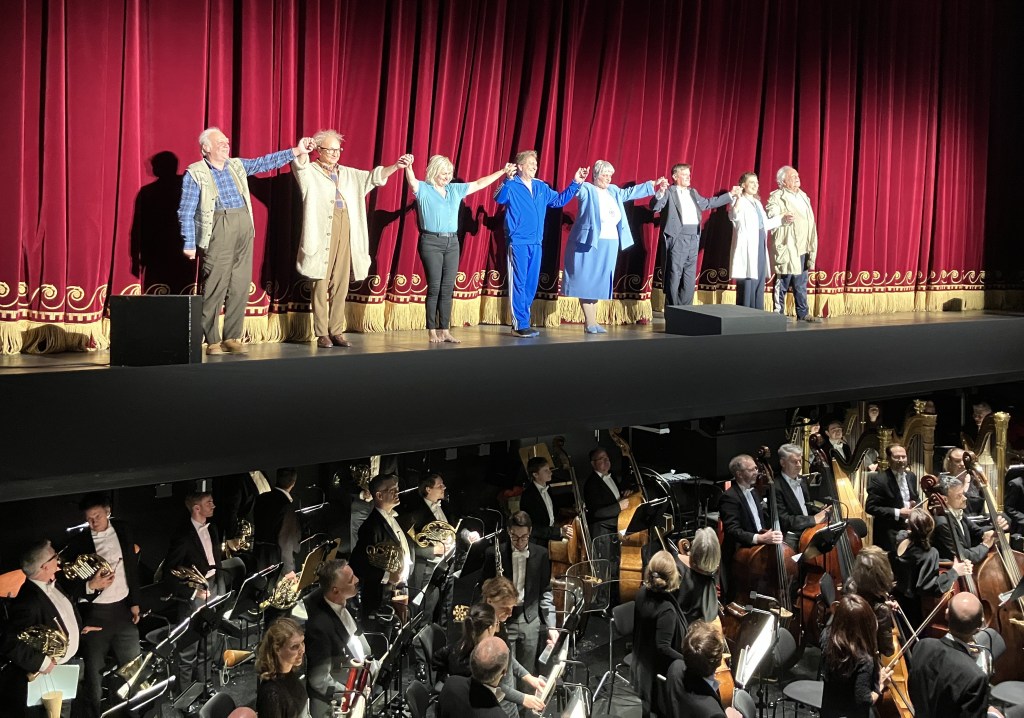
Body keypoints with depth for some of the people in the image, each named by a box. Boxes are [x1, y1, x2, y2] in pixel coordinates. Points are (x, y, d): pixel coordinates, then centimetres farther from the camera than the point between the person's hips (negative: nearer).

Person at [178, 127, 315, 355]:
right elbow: (186, 212, 0)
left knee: (240, 288, 4)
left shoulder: (237, 165, 18)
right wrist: (189, 243, -6)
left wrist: (296, 151, 9)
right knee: (215, 289, -6)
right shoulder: (195, 174, 2)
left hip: (244, 229, 6)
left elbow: (266, 162, 17)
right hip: (218, 232, -6)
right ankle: (213, 341, 1)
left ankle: (232, 338, 11)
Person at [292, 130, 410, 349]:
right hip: (322, 232, -5)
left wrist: (396, 166, 0)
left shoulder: (348, 174, 21)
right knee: (321, 284, -5)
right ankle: (322, 334, -2)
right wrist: (304, 151, -36)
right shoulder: (310, 172, 6)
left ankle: (336, 331, 10)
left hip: (346, 232, 5)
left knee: (341, 285, 4)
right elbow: (299, 164, -14)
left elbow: (374, 177, 16)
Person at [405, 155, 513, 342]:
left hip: (452, 243, 5)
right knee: (434, 288, -5)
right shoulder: (424, 189, -2)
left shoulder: (455, 189, 14)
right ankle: (432, 331, 1)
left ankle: (445, 330, 9)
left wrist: (503, 171, 20)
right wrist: (408, 168, -43)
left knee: (448, 289, 5)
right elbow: (412, 182, -22)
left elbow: (479, 184, 20)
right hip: (431, 242, -5)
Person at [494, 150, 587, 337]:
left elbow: (559, 200, 24)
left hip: (535, 243, 7)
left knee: (531, 284, 9)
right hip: (518, 243, -7)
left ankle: (522, 322, 17)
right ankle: (520, 325, -4)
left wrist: (575, 183, 17)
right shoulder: (512, 186, -7)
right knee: (518, 283, -7)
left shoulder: (541, 187, 14)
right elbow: (499, 198, -26)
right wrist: (507, 180, -43)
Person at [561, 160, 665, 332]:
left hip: (610, 245, 7)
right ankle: (589, 322, -3)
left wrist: (653, 184, 32)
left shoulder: (613, 191, 15)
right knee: (586, 281, -5)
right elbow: (577, 190, -25)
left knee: (600, 283, 9)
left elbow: (630, 192, 28)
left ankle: (593, 322, 13)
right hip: (589, 243, -7)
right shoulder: (587, 190, -5)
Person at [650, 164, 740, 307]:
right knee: (674, 275, -6)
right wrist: (660, 193, -32)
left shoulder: (693, 193, 22)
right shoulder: (669, 192, -1)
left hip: (693, 238, 7)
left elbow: (708, 203, 31)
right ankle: (672, 310, -1)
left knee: (690, 277, 8)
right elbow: (655, 207, -13)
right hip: (677, 238, -7)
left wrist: (730, 195, 33)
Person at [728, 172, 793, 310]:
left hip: (760, 246, 8)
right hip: (747, 247, -8)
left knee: (759, 282, 8)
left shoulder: (757, 202, 21)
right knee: (747, 282, -9)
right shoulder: (739, 201, -6)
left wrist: (782, 220, 18)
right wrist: (737, 201, -46)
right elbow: (733, 217, -28)